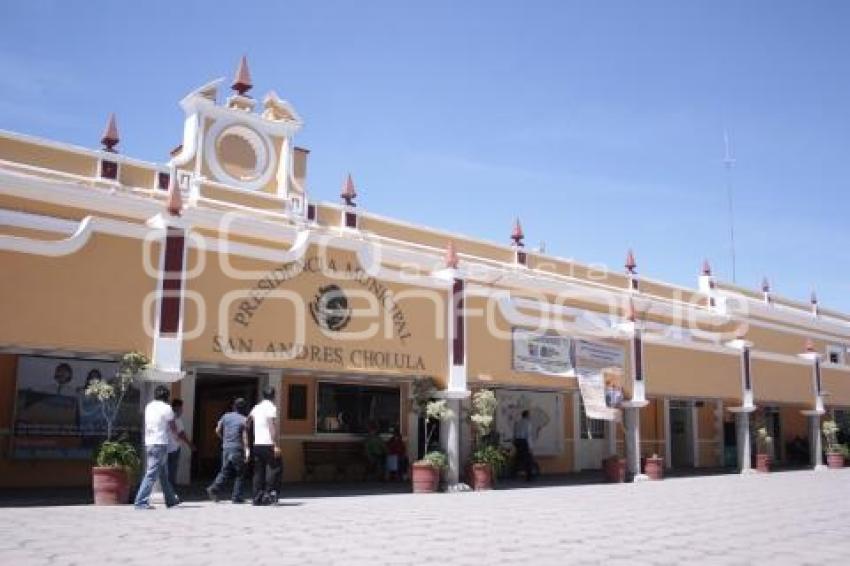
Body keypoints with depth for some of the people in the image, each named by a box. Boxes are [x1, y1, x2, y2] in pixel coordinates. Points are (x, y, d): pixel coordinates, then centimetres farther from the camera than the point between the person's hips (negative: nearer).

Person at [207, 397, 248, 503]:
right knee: (239, 474, 6)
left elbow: (218, 430, 11)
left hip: (226, 448, 4)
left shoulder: (226, 416, 5)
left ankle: (214, 488, -5)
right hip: (238, 449, -4)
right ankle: (236, 497, 5)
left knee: (225, 472, 13)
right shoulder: (244, 420, -8)